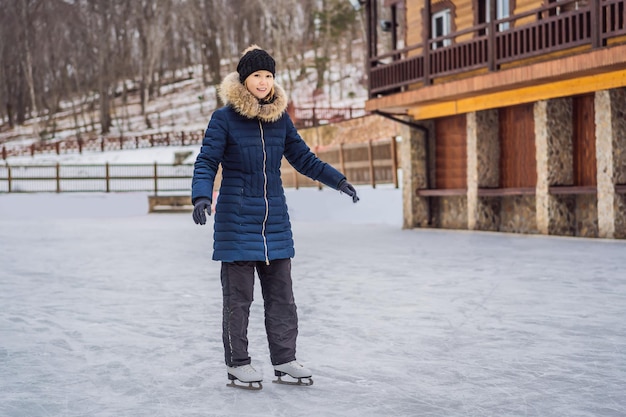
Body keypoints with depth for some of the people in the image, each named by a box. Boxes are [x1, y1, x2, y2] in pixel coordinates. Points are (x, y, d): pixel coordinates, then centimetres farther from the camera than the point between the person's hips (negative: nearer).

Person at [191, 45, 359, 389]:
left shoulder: (280, 118, 8)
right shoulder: (224, 119, -6)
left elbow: (303, 158, 16)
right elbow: (206, 163, -9)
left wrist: (338, 180, 9)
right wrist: (202, 197, -26)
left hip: (275, 220, 5)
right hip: (237, 220, -5)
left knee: (281, 293, 7)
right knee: (238, 295, 0)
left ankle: (284, 360, 16)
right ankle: (237, 364, 9)